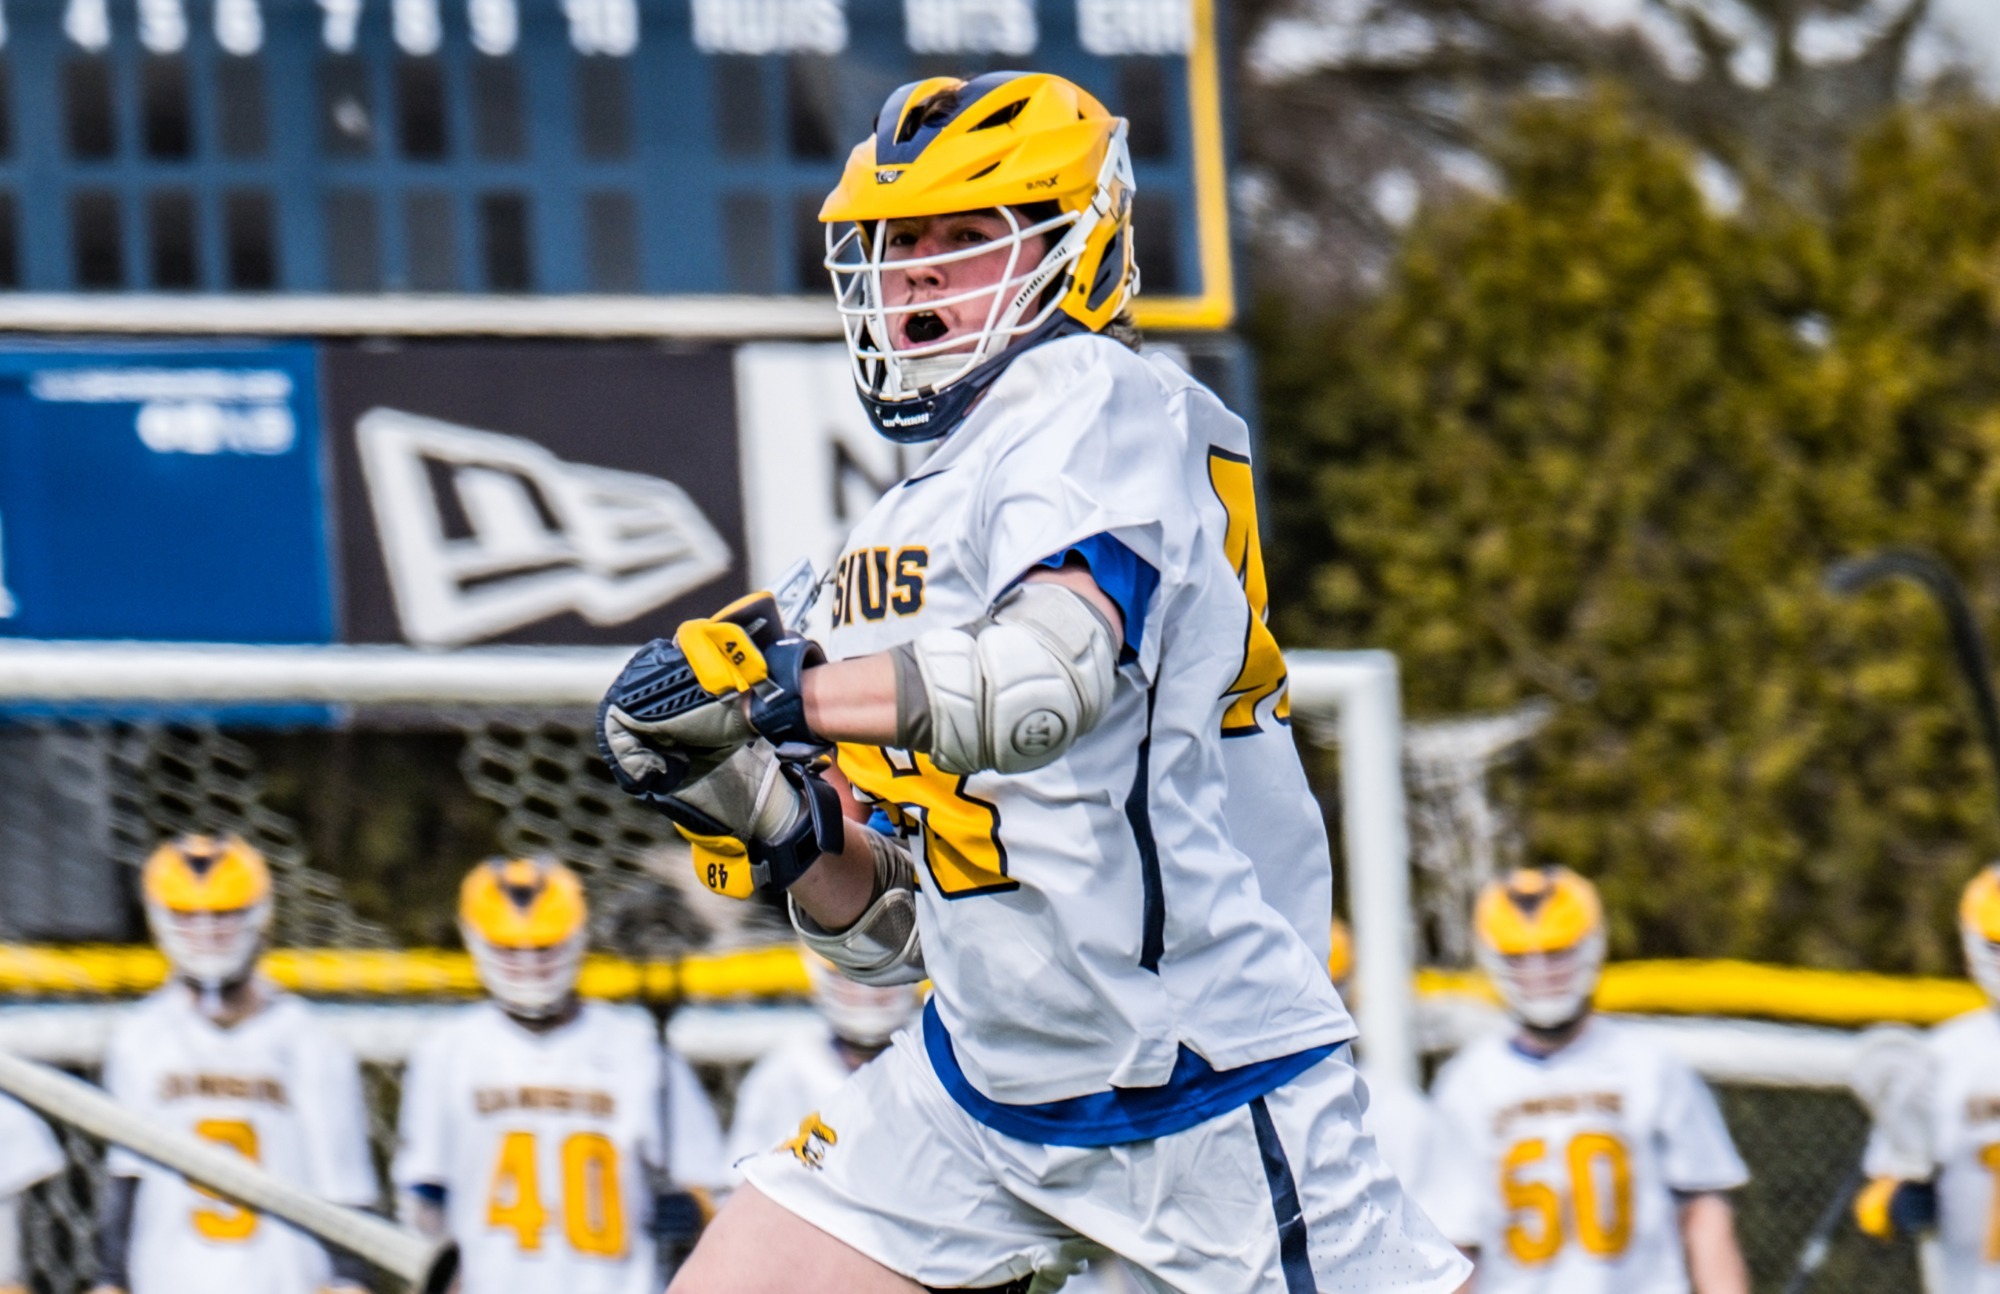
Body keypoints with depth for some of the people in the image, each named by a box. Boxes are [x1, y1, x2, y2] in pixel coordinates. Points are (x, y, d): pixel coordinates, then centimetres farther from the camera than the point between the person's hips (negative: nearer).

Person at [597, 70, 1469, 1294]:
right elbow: (893, 930, 16)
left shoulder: (1097, 404, -10)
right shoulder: (901, 533, 14)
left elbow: (1050, 678, -31)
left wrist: (763, 690, -29)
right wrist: (782, 825, -4)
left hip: (1197, 1081, -8)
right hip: (982, 1080, 8)